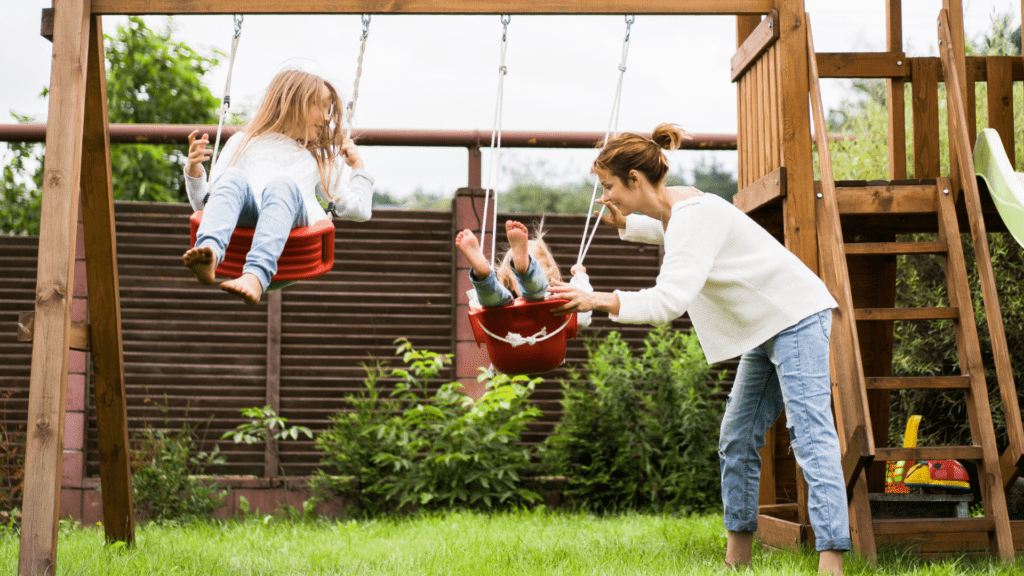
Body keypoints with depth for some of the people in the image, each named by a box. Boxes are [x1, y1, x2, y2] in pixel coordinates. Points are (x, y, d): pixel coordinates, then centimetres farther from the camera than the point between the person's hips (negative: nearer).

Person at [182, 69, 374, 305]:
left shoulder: (318, 160, 41)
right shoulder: (243, 143, 35)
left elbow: (359, 210, 39)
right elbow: (204, 202, 26)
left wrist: (358, 167, 40)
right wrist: (194, 170, 9)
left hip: (292, 216, 0)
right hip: (244, 215, 0)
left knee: (281, 184, -36)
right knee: (232, 178, -34)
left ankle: (256, 276, -62)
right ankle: (209, 254, -61)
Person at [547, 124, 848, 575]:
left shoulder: (695, 214, -23)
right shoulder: (672, 211, 5)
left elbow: (669, 301, -35)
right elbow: (670, 234, 33)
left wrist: (598, 300, -37)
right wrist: (624, 224, 13)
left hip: (797, 317, -10)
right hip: (764, 326, 10)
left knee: (810, 434, -17)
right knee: (737, 438, 10)